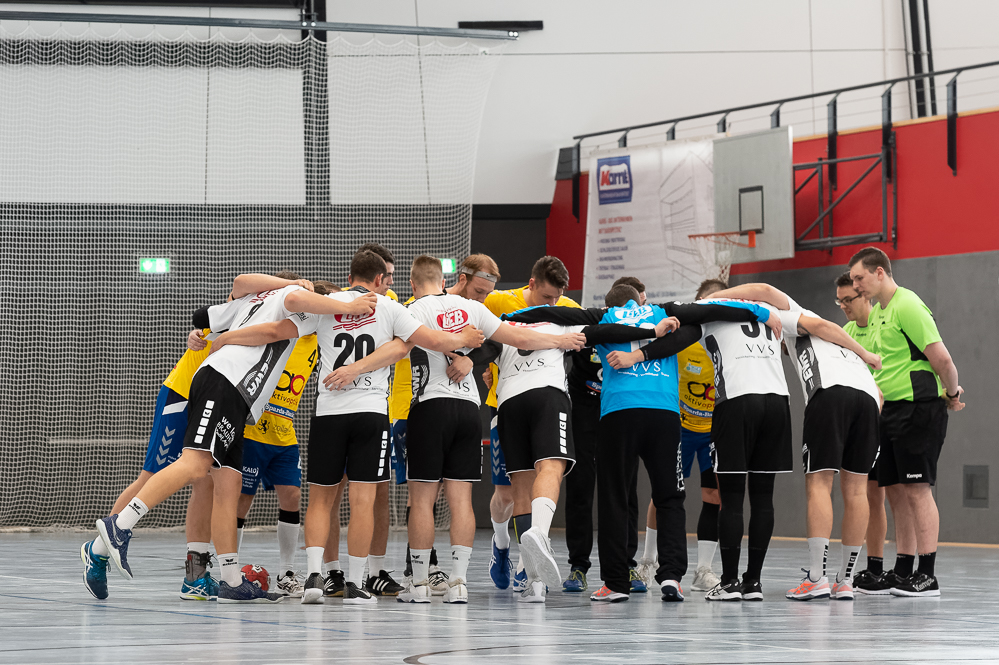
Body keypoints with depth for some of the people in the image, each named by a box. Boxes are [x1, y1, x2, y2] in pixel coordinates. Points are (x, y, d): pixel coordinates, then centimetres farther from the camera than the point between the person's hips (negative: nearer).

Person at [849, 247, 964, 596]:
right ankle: (903, 571, 15)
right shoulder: (876, 312, 16)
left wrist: (952, 394, -5)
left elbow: (941, 358, -18)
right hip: (890, 409, 9)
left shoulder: (908, 307, -14)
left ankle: (927, 576, -7)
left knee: (917, 489, -9)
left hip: (918, 409, -9)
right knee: (897, 491, 9)